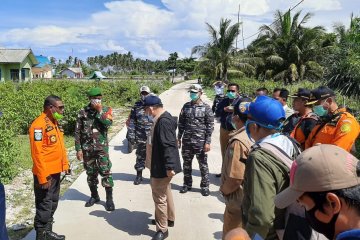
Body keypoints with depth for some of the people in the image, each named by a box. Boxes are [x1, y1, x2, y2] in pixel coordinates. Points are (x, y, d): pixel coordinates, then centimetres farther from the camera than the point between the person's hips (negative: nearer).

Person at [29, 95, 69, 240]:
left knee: (53, 204, 19)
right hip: (45, 174, -9)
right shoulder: (39, 125, -19)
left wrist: (65, 164, 16)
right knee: (44, 206, 2)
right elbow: (37, 153, -22)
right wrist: (43, 177, -22)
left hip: (56, 171, 9)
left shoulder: (55, 123, 10)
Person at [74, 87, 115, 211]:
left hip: (102, 147, -2)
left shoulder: (106, 110, 0)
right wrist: (78, 149, -3)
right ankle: (94, 196, 30)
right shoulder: (83, 112, 1)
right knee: (91, 173, 12)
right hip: (87, 148, 2)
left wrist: (100, 110, -17)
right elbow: (77, 132, 1)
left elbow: (108, 124, -19)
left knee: (106, 172, -6)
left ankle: (109, 199, 5)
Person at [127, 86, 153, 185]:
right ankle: (139, 176, 24)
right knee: (140, 157, 10)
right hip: (140, 137, 1)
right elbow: (132, 121, 3)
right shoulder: (136, 106, 4)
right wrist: (131, 135, -4)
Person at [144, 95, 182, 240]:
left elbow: (169, 145, -28)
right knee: (165, 192, 25)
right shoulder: (163, 118, 7)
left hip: (162, 167, -11)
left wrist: (169, 167, -27)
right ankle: (169, 218, 43)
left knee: (159, 197, 1)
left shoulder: (163, 121, -25)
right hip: (162, 164, 11)